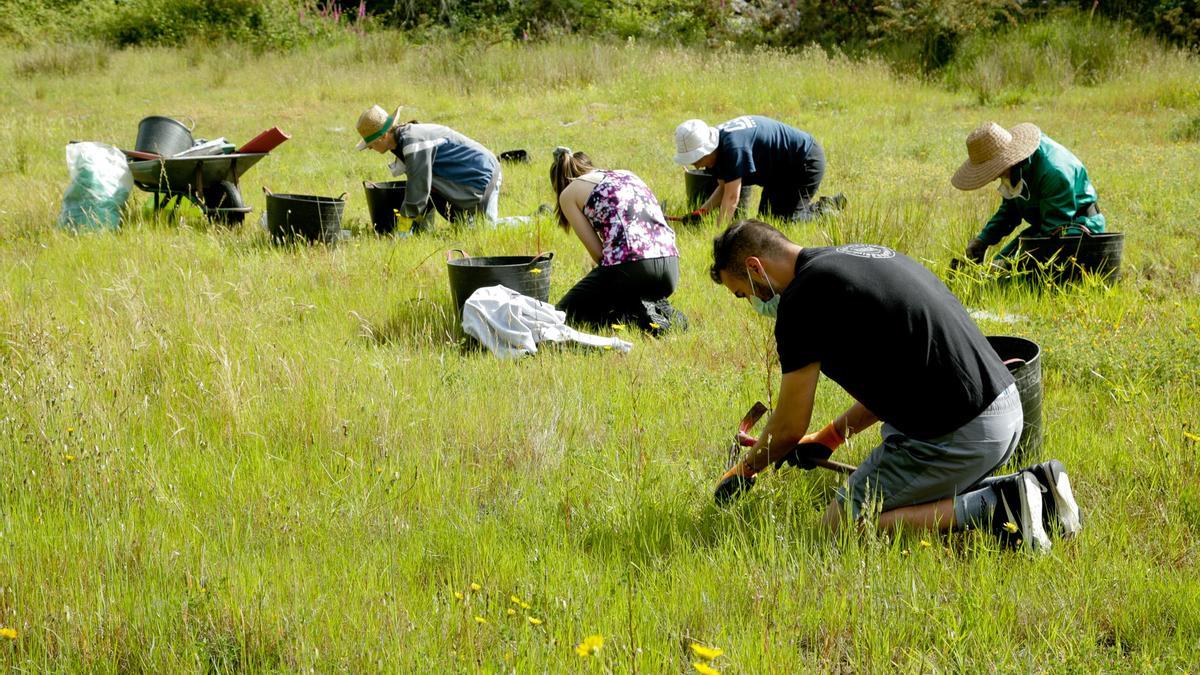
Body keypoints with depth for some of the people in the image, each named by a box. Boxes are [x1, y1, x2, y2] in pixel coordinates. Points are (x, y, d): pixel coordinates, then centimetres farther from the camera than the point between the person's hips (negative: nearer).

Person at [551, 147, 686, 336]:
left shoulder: (569, 194, 12)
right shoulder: (627, 175, 28)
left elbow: (596, 251, 3)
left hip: (630, 265, -6)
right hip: (671, 269, 6)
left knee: (564, 313, 15)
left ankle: (633, 315, -8)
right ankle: (660, 311, 6)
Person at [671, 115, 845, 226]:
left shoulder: (733, 145, -37)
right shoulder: (715, 142, -7)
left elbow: (732, 197, -39)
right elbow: (724, 187, 0)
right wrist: (701, 212, -15)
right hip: (780, 171, 10)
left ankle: (828, 208, 8)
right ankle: (828, 204, 23)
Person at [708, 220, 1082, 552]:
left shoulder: (804, 296, -11)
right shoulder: (858, 255, 17)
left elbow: (789, 427, -3)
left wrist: (745, 470, 16)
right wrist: (829, 438, 31)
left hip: (958, 435, -9)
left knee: (842, 524, 1)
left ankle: (993, 508, -9)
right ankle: (1032, 485, 11)